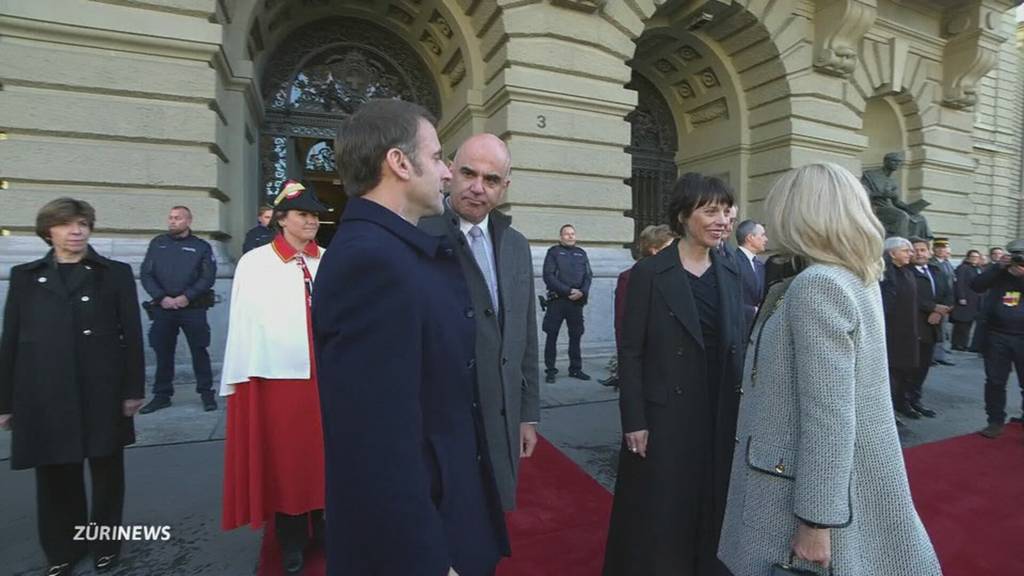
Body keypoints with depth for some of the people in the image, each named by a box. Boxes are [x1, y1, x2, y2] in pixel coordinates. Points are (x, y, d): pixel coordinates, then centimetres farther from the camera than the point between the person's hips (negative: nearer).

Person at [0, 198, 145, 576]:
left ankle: (105, 544, 29)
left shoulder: (115, 273, 3)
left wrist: (134, 389, -5)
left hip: (102, 394, -1)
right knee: (55, 477, 12)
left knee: (107, 473, 10)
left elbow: (132, 334, -1)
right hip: (44, 397, 2)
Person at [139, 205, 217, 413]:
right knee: (163, 352, 10)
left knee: (199, 351, 2)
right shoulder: (157, 243, 9)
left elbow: (208, 277, -4)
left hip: (193, 308, -2)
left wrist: (186, 297, -14)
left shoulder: (201, 246, 3)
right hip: (162, 308, 3)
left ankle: (206, 392, 11)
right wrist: (161, 297, -8)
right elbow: (145, 274, 5)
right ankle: (162, 395, 21)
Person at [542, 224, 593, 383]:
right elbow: (548, 276, -8)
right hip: (557, 300, -3)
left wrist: (582, 292, -10)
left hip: (577, 301, 4)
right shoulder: (554, 251, 2)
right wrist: (568, 291, -14)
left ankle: (575, 368, 20)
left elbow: (588, 275, 9)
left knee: (576, 335, 9)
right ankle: (550, 370, 9)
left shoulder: (581, 253, 14)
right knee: (552, 336, 0)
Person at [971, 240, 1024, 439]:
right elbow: (976, 285, -11)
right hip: (996, 337, 0)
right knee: (995, 382, 7)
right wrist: (998, 266, -17)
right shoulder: (998, 274, 4)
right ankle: (996, 422, 18)